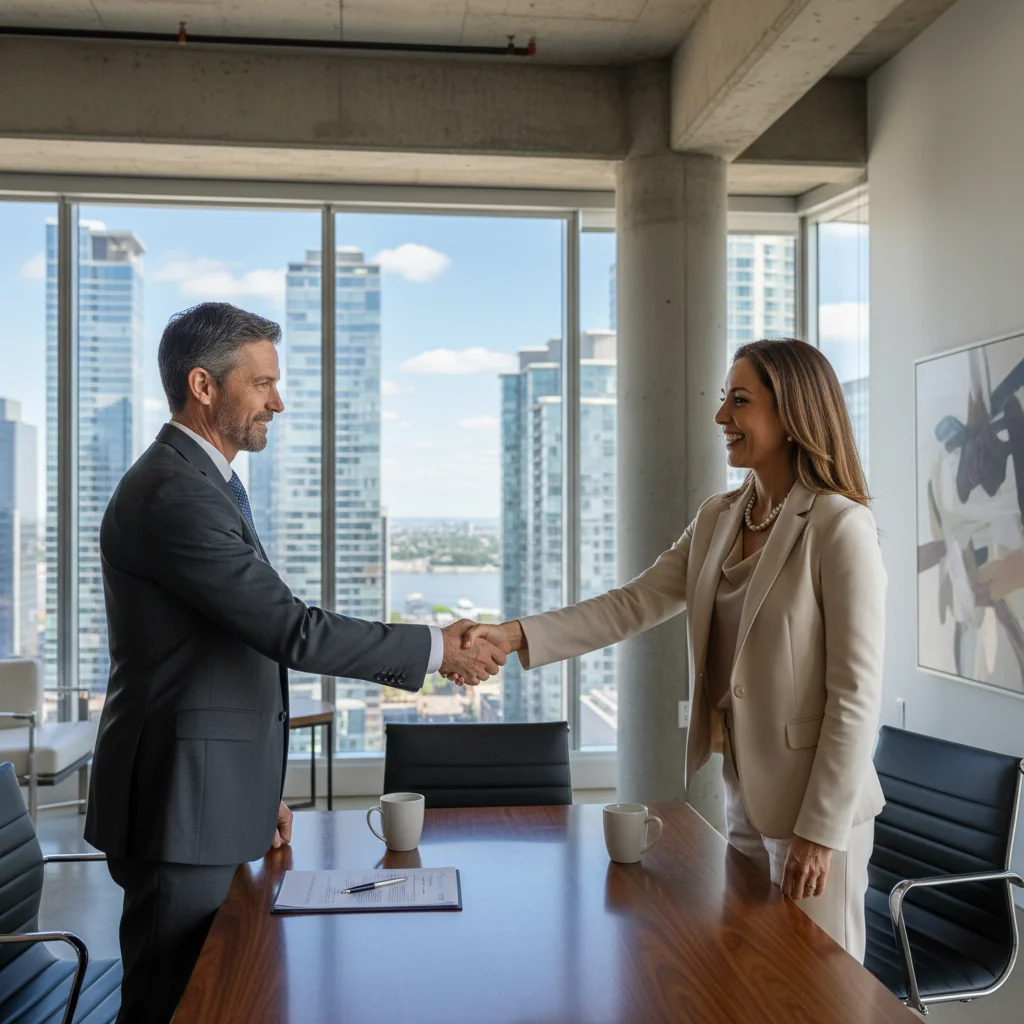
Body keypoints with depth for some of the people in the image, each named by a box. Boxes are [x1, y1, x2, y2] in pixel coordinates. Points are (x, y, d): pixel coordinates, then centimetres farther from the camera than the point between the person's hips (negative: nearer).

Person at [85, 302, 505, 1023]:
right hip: (181, 804, -10)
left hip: (210, 799, 10)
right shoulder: (175, 494, -19)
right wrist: (435, 651, -14)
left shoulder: (201, 483, 15)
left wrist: (259, 790, 21)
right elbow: (294, 631, -23)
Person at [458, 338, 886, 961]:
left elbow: (856, 694, -17)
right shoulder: (718, 520, 6)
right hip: (744, 795, 7)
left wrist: (821, 830, -17)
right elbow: (634, 605, 0)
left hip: (818, 802, -7)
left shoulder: (840, 527, -16)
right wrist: (517, 636, -12)